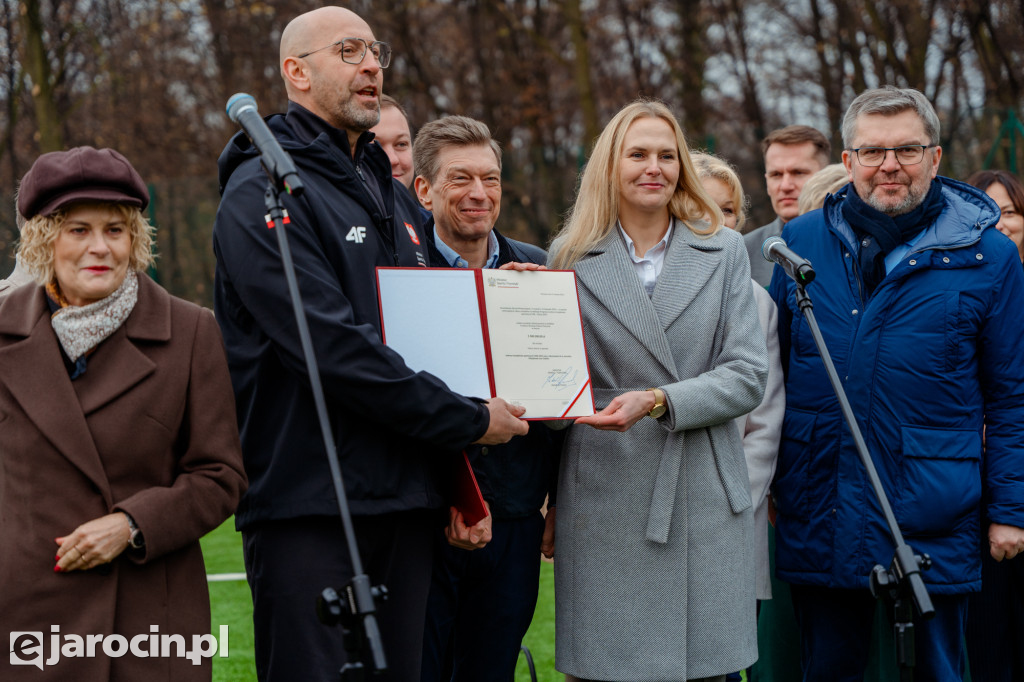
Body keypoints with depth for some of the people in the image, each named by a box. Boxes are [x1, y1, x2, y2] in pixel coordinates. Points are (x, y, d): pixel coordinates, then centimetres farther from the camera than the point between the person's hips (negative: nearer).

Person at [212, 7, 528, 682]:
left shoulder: (396, 198, 20)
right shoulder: (263, 192, -8)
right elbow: (335, 348, -18)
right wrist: (469, 421, -14)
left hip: (406, 500, 8)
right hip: (308, 504, -8)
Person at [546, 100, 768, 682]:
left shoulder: (725, 251, 8)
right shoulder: (570, 256, 8)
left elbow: (748, 375, 0)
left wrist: (658, 401, -14)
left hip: (705, 498, 1)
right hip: (604, 497, 0)